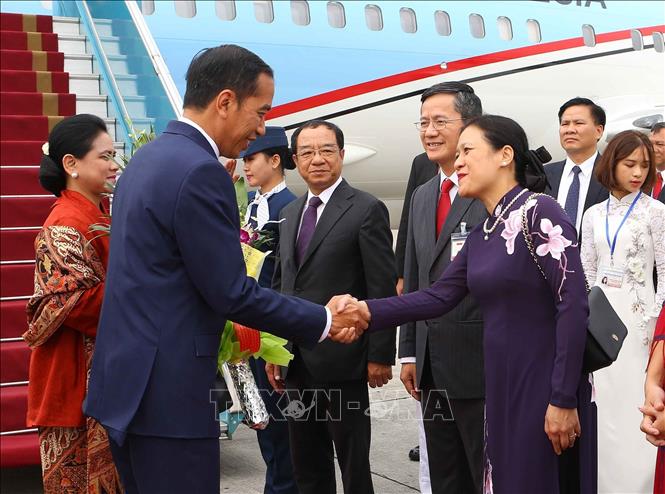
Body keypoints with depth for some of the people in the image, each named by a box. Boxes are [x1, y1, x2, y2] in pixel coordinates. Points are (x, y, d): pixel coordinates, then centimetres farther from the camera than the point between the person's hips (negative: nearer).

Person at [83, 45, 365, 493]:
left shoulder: (149, 157, 11)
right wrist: (324, 322, -7)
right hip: (167, 392, -10)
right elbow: (231, 293, -18)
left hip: (128, 380, 10)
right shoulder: (200, 172, -18)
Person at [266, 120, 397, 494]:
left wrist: (380, 355, -13)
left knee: (354, 462, 5)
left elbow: (383, 290, -10)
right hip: (297, 362, 7)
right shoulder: (290, 214, 13)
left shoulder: (367, 210, -7)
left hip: (342, 360, -6)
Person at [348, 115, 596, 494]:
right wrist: (367, 310, -10)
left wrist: (563, 399, -19)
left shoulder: (540, 212, -13)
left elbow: (573, 305, -18)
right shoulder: (482, 235, 11)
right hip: (500, 384, 7)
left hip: (545, 385, -7)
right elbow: (439, 296, 3)